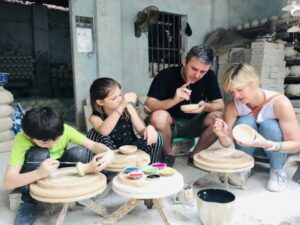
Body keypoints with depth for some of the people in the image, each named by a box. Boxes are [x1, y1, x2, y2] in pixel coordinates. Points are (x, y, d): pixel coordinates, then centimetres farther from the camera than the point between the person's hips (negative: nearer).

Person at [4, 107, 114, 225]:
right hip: (32, 179, -2)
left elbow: (93, 145, -25)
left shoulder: (64, 130, -24)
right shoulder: (22, 140, -31)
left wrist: (108, 153, -48)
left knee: (80, 152, -26)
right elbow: (8, 181, -38)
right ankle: (29, 203, -12)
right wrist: (39, 173, -56)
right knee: (39, 154, -34)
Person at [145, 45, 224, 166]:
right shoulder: (166, 75, -18)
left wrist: (205, 106, -32)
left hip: (194, 124, 3)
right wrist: (173, 100, -41)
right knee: (158, 116, -35)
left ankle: (195, 155, -1)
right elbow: (148, 105, -24)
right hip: (170, 124, -2)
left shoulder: (209, 77, -9)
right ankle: (168, 154, -6)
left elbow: (220, 105, -9)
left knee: (219, 118, -23)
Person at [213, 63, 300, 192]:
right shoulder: (233, 106, -21)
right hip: (250, 148, 2)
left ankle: (277, 171, -6)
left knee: (269, 125, -32)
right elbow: (227, 143, -15)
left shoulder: (280, 103, -29)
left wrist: (267, 144, -45)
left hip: (276, 150, -1)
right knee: (245, 122, -30)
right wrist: (223, 136, -39)